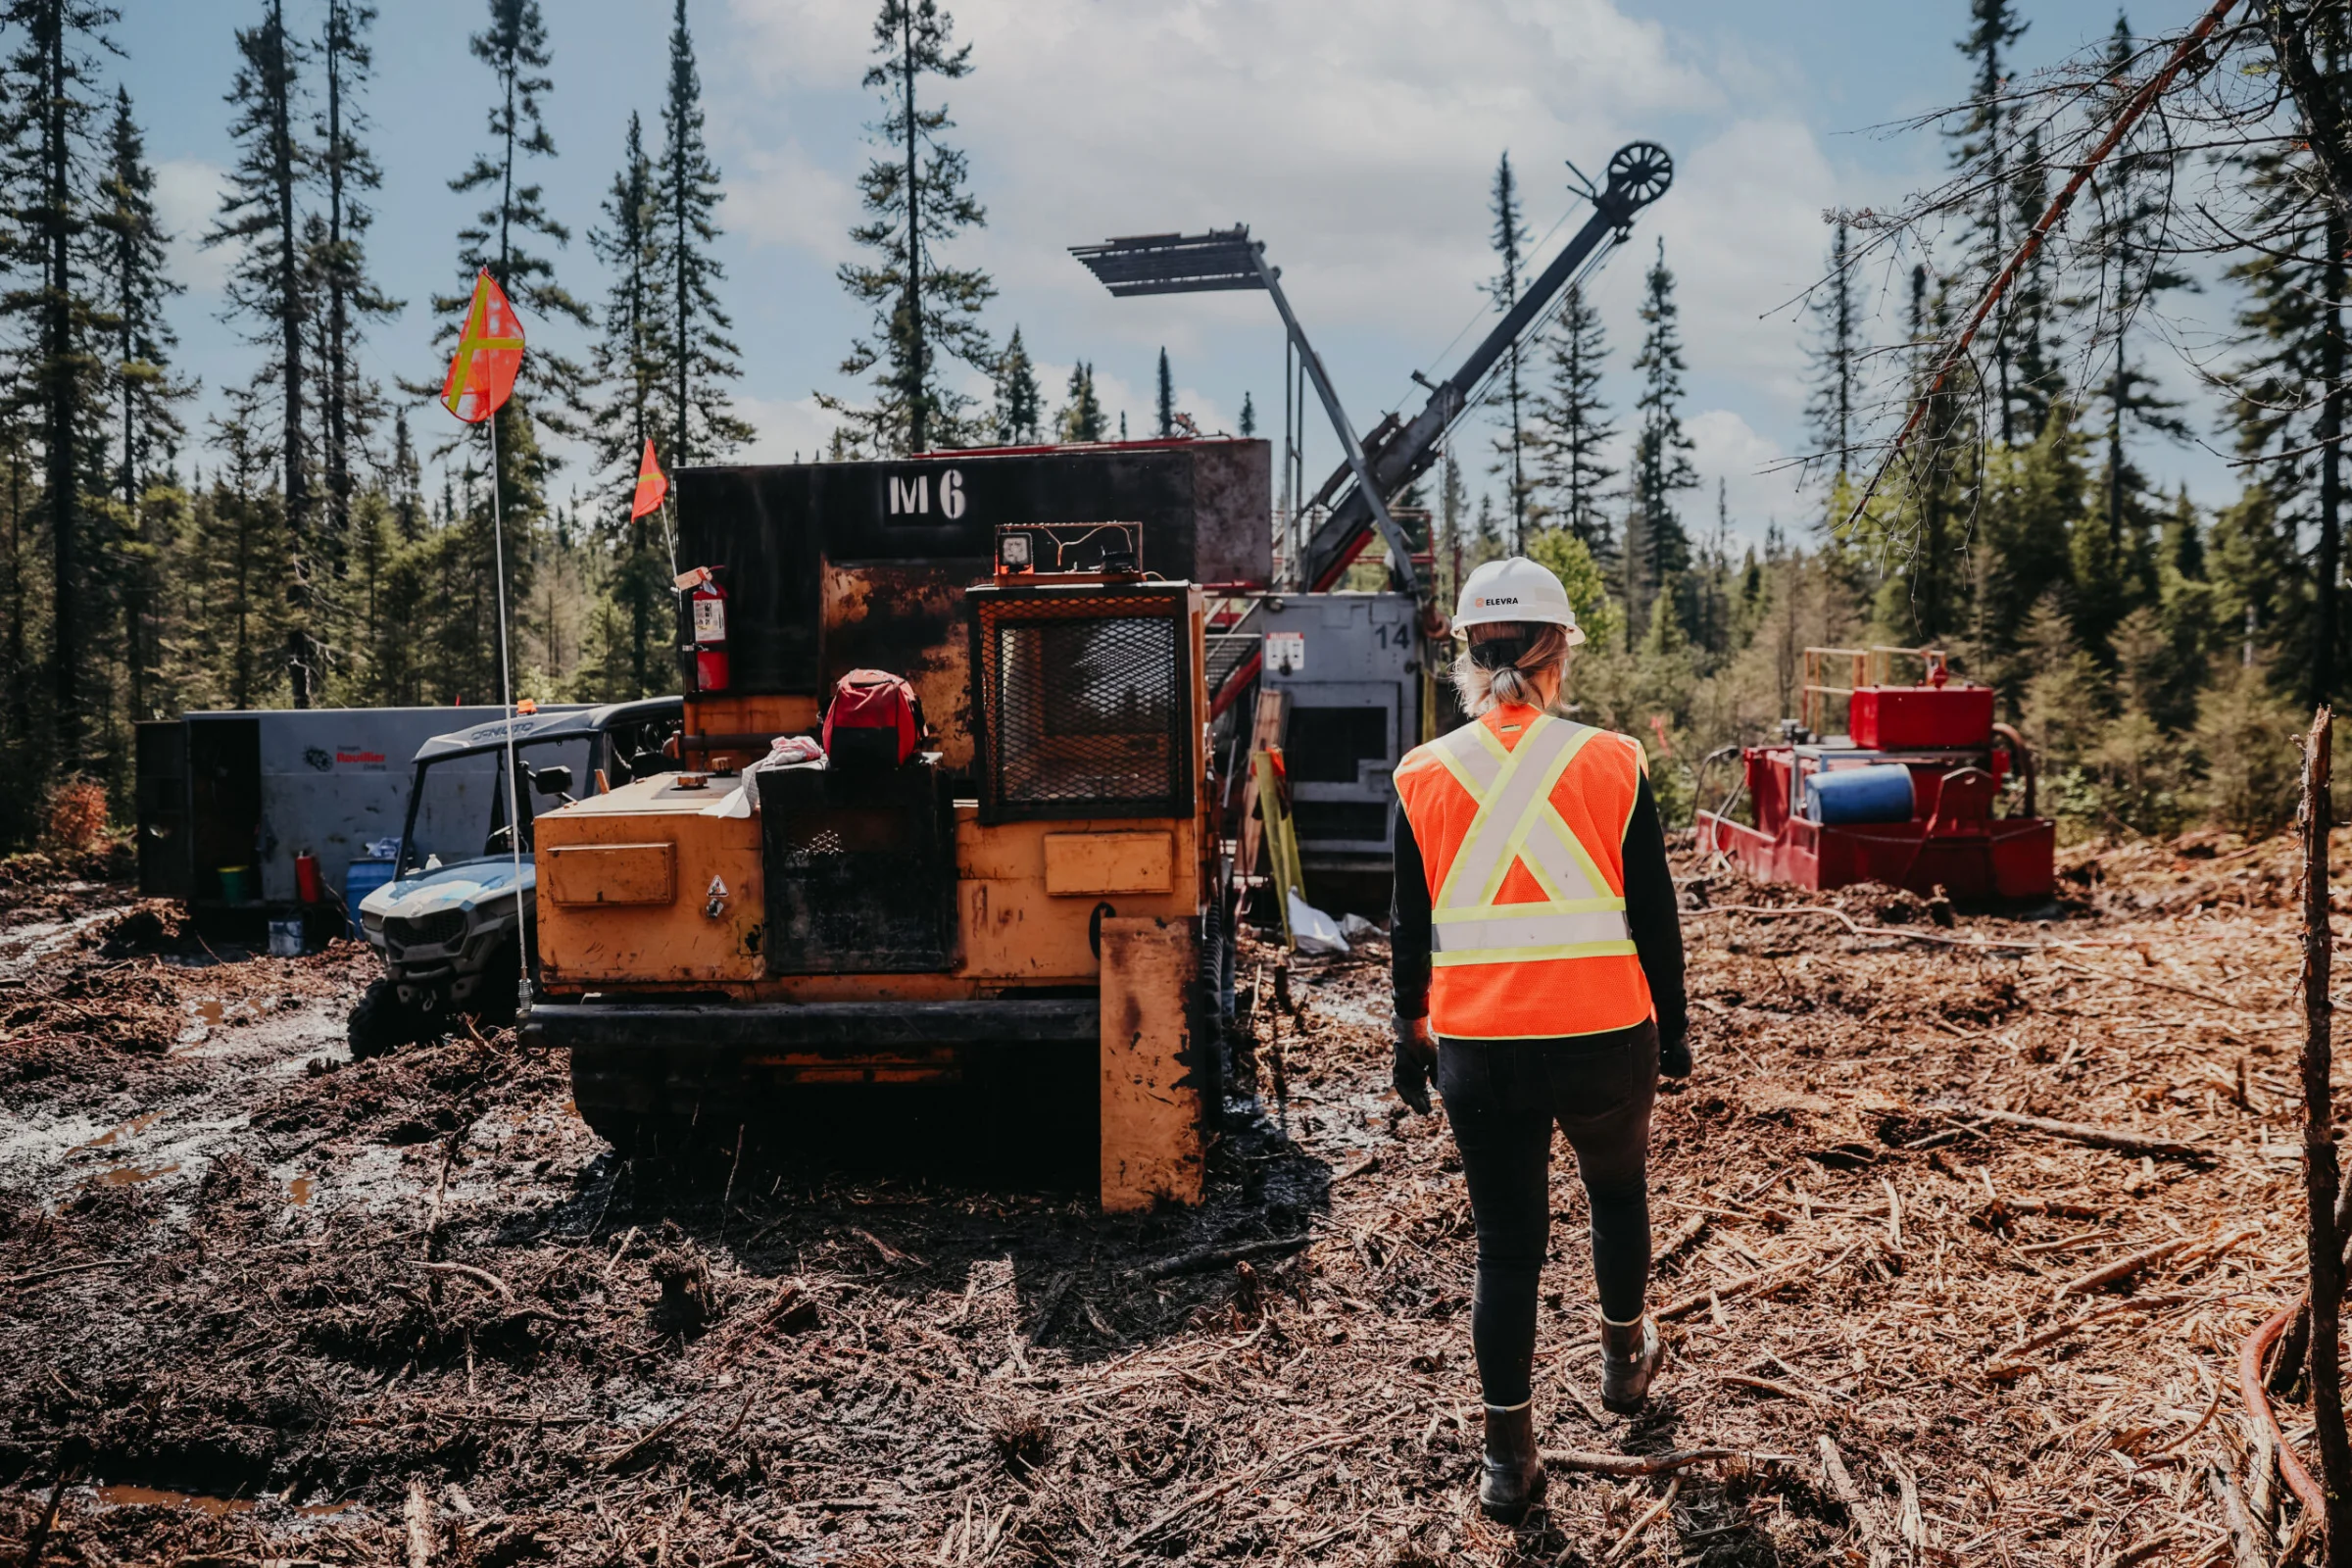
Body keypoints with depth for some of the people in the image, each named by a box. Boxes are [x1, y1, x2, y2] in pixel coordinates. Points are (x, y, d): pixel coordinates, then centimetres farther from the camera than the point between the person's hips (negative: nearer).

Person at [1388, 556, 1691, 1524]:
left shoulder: (1425, 777, -2)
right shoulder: (1611, 763, -6)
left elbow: (1411, 929, 4)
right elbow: (1653, 913, 0)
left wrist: (1409, 1036, 16)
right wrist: (1672, 1025, 13)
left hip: (1478, 1050, 0)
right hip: (1604, 1040, 0)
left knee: (1506, 1244, 10)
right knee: (1618, 1190, 27)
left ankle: (1508, 1454, 15)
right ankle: (1624, 1358, 47)